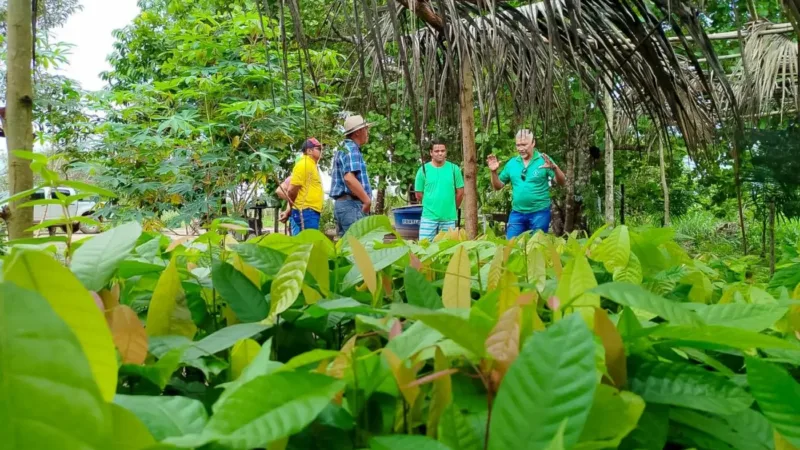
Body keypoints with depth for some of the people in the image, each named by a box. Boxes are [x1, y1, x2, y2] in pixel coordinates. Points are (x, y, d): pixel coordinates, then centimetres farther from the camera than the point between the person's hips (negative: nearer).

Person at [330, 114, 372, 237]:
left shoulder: (344, 148, 21)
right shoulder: (351, 149, -11)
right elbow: (349, 178, -23)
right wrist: (367, 199, -17)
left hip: (341, 203, 10)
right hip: (351, 204, -10)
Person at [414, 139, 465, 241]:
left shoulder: (454, 169, 1)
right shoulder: (423, 169, -1)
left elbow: (460, 192, 7)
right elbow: (418, 194, 5)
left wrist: (452, 208, 13)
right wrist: (430, 205, 10)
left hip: (449, 217, 1)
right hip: (428, 217, -1)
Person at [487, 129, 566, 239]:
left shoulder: (543, 160, -6)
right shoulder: (512, 163, 6)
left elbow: (562, 182, -11)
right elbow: (498, 186, 10)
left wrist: (554, 168, -30)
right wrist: (494, 172, -8)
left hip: (539, 213, -3)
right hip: (517, 213, 3)